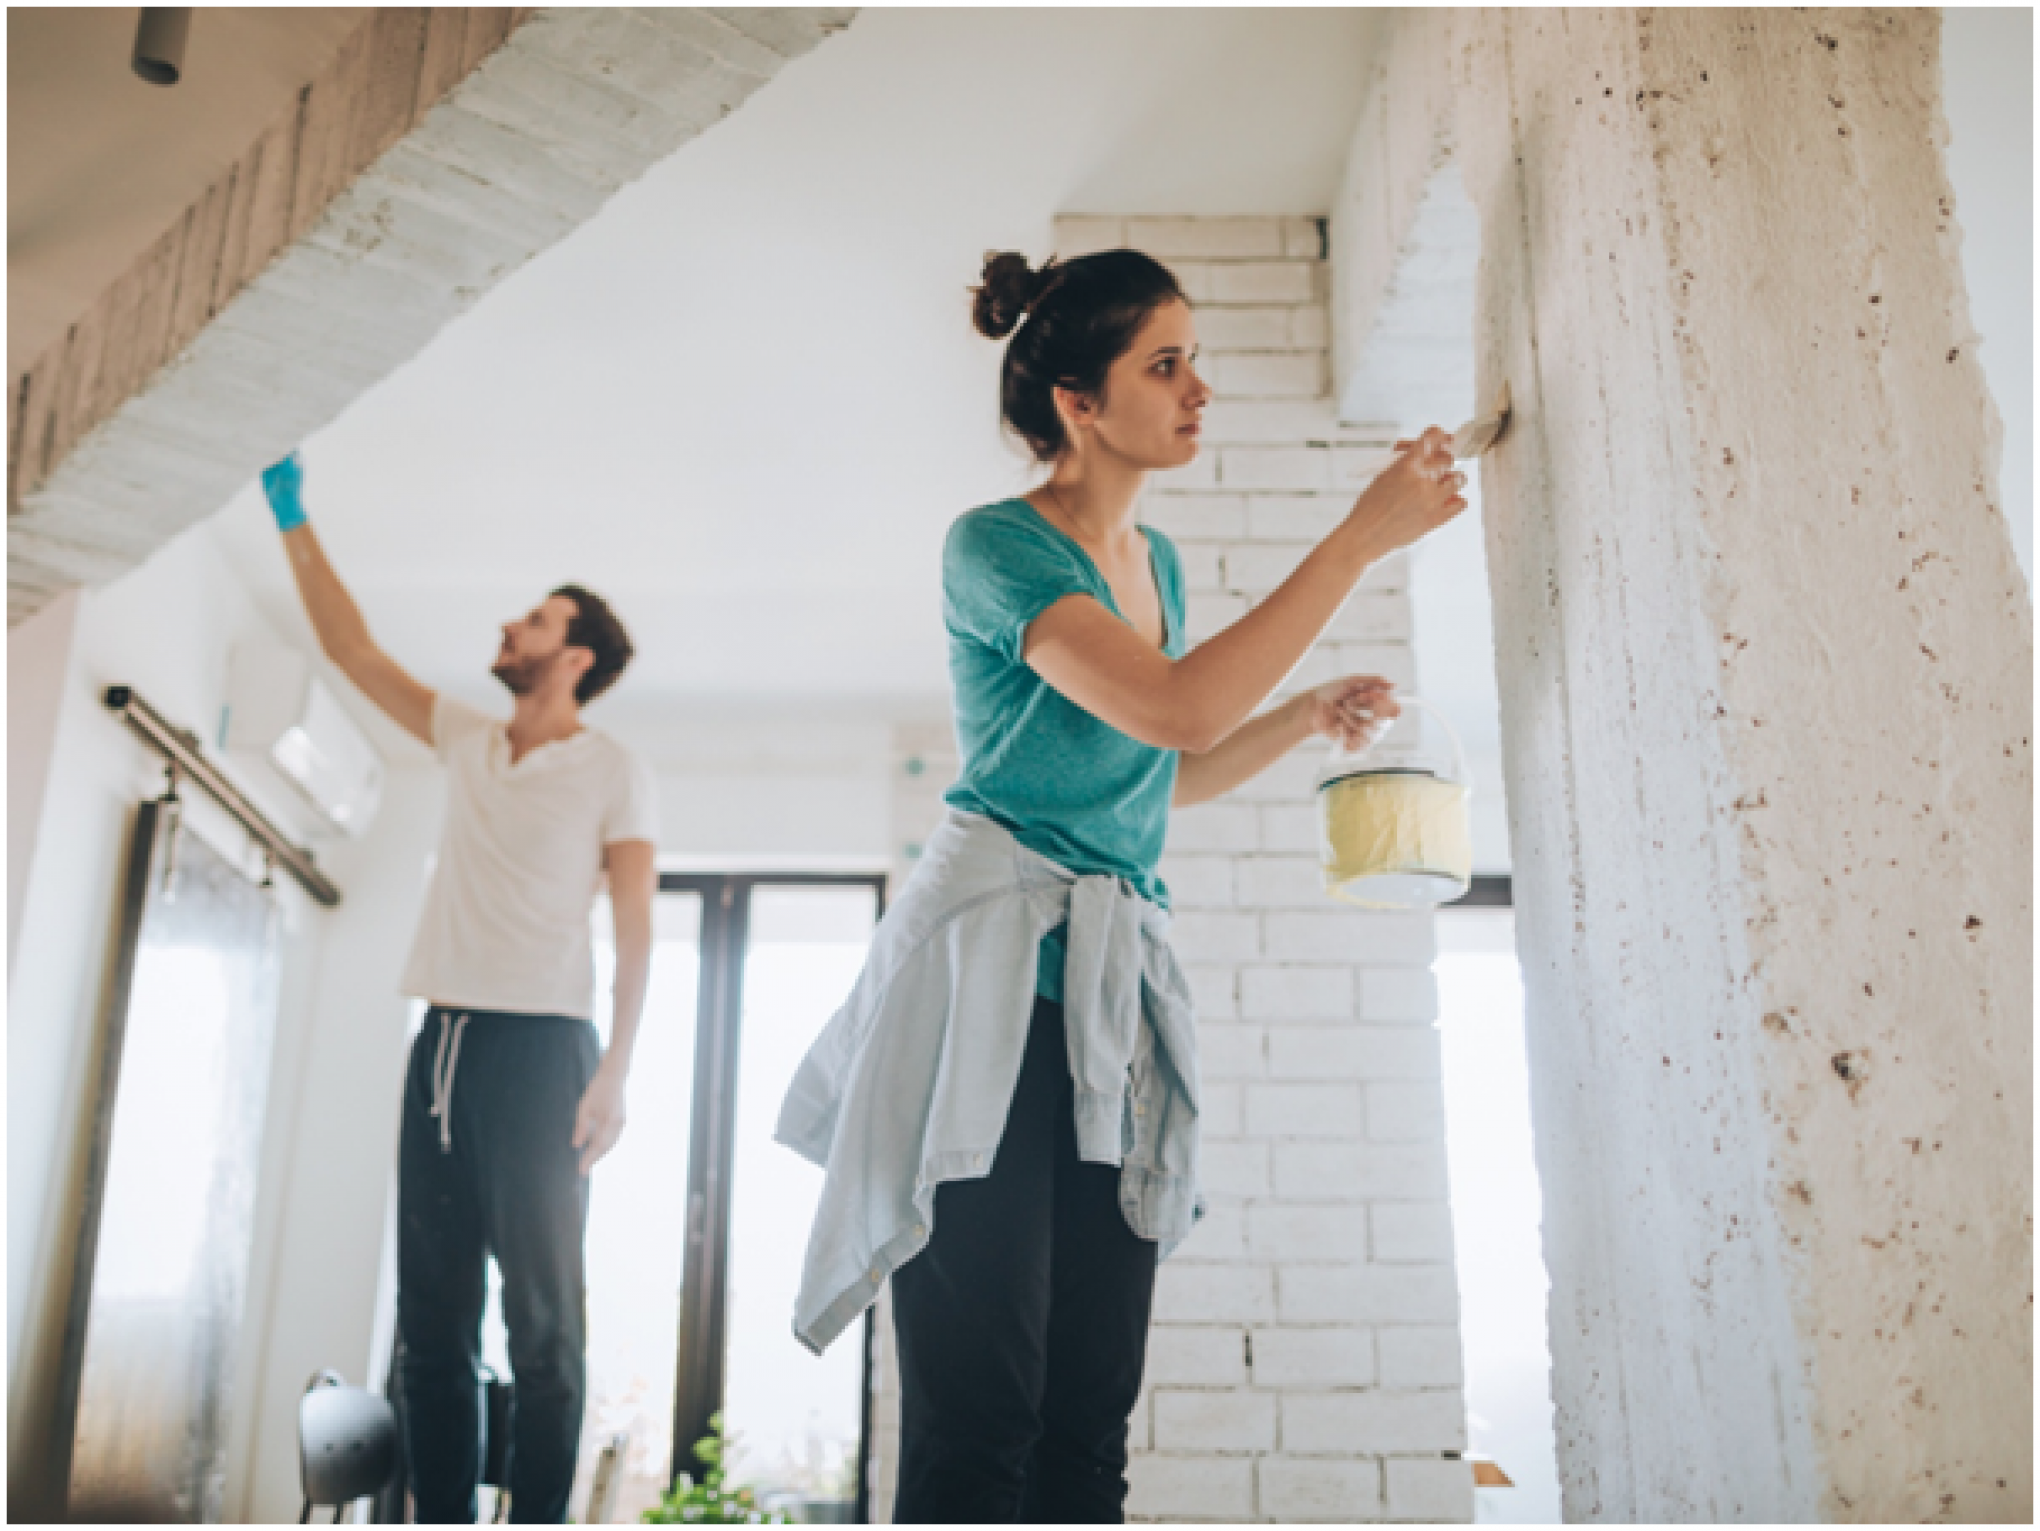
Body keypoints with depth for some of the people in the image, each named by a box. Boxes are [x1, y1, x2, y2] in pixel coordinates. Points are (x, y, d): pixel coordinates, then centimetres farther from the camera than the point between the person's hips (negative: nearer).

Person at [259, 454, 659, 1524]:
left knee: (543, 1314, -5)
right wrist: (293, 522, 20)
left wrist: (613, 1072, -15)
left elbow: (636, 928, -5)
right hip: (444, 1041, 6)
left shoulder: (612, 771, 1)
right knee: (431, 1314, 6)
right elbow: (352, 648, 22)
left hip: (539, 1046, -6)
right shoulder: (465, 742, 18)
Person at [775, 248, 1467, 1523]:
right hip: (992, 973, -7)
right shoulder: (996, 545, -6)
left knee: (1089, 1426, 7)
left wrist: (1315, 714, 16)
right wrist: (1364, 537, -15)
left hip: (1114, 989, 7)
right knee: (977, 1424, -7)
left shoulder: (1157, 559, 18)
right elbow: (1177, 709, -21)